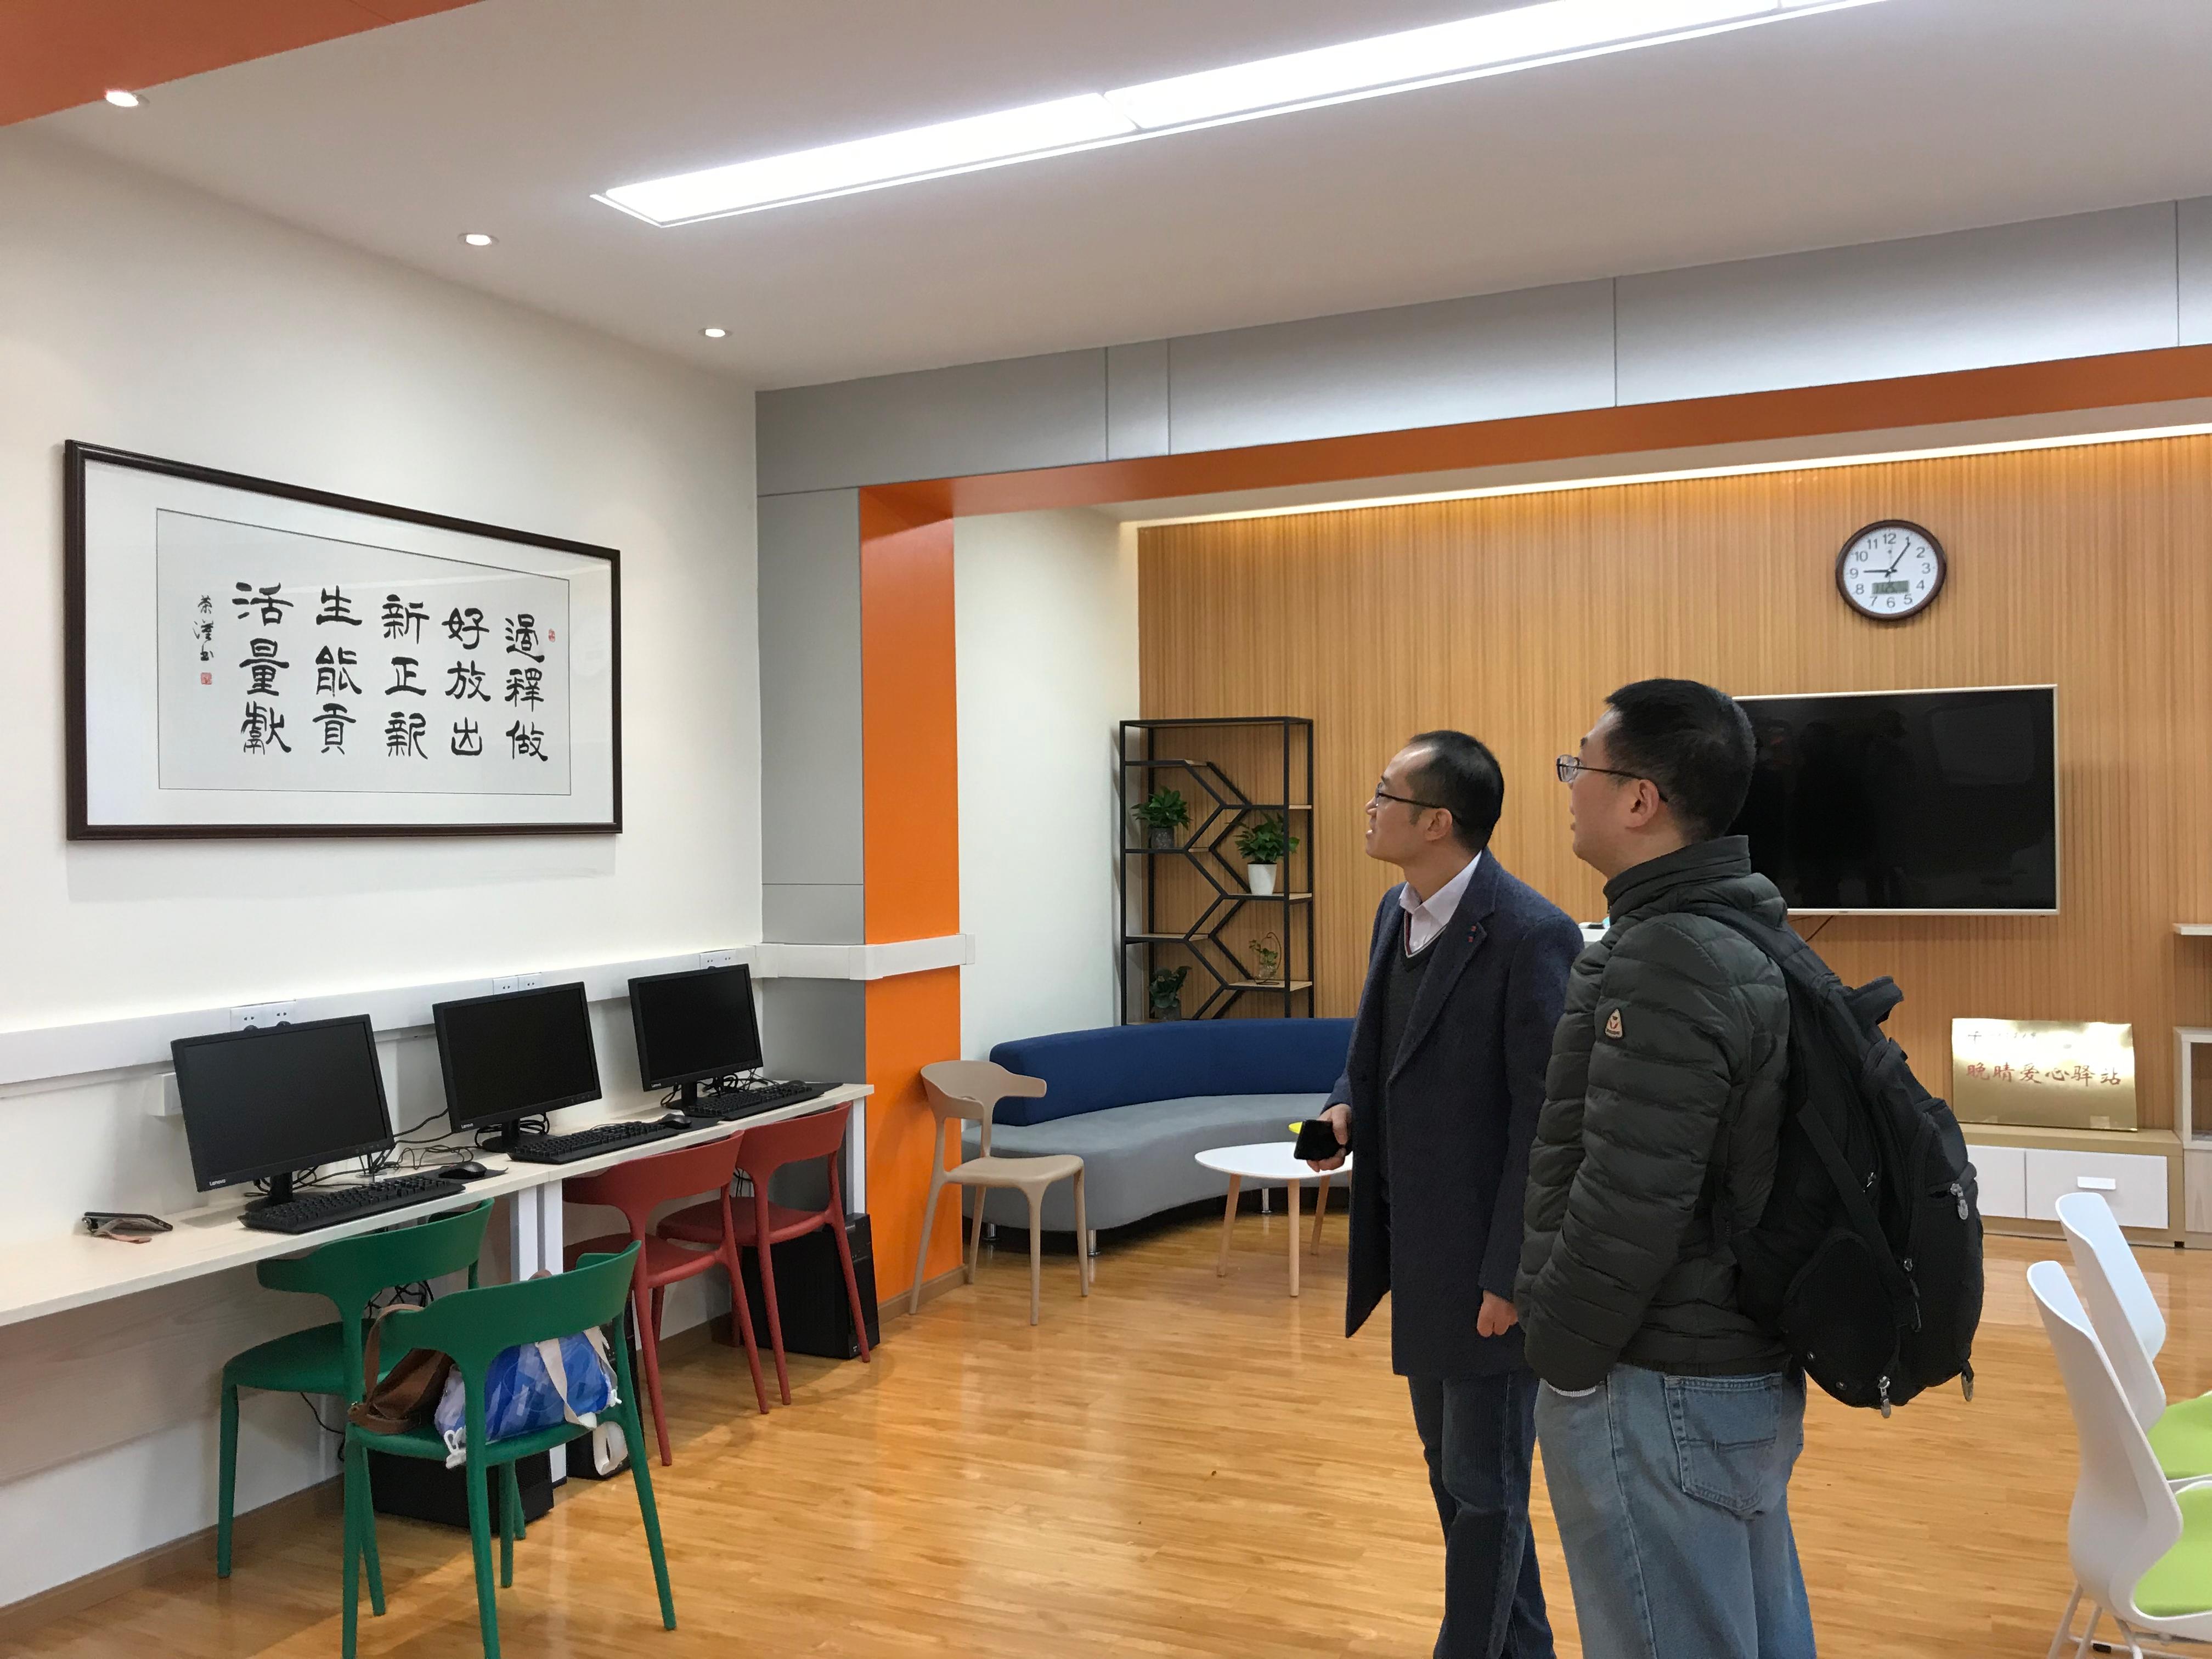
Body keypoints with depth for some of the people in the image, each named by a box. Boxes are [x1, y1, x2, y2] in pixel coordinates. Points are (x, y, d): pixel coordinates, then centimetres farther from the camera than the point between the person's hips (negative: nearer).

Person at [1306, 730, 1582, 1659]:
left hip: (1486, 1260, -9)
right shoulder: (1397, 912, 5)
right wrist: (1347, 1109, -3)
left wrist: (1510, 1274, -18)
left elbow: (1545, 1120, -20)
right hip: (1417, 1244, 9)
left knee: (1483, 1485, 8)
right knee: (1452, 1467, 22)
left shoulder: (1532, 936, -21)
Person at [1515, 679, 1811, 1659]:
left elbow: (1627, 1204, -26)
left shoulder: (1666, 964, -23)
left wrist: (1561, 1356, -12)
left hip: (1660, 1393, -10)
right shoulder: (1743, 933, 8)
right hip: (1746, 1366, 10)